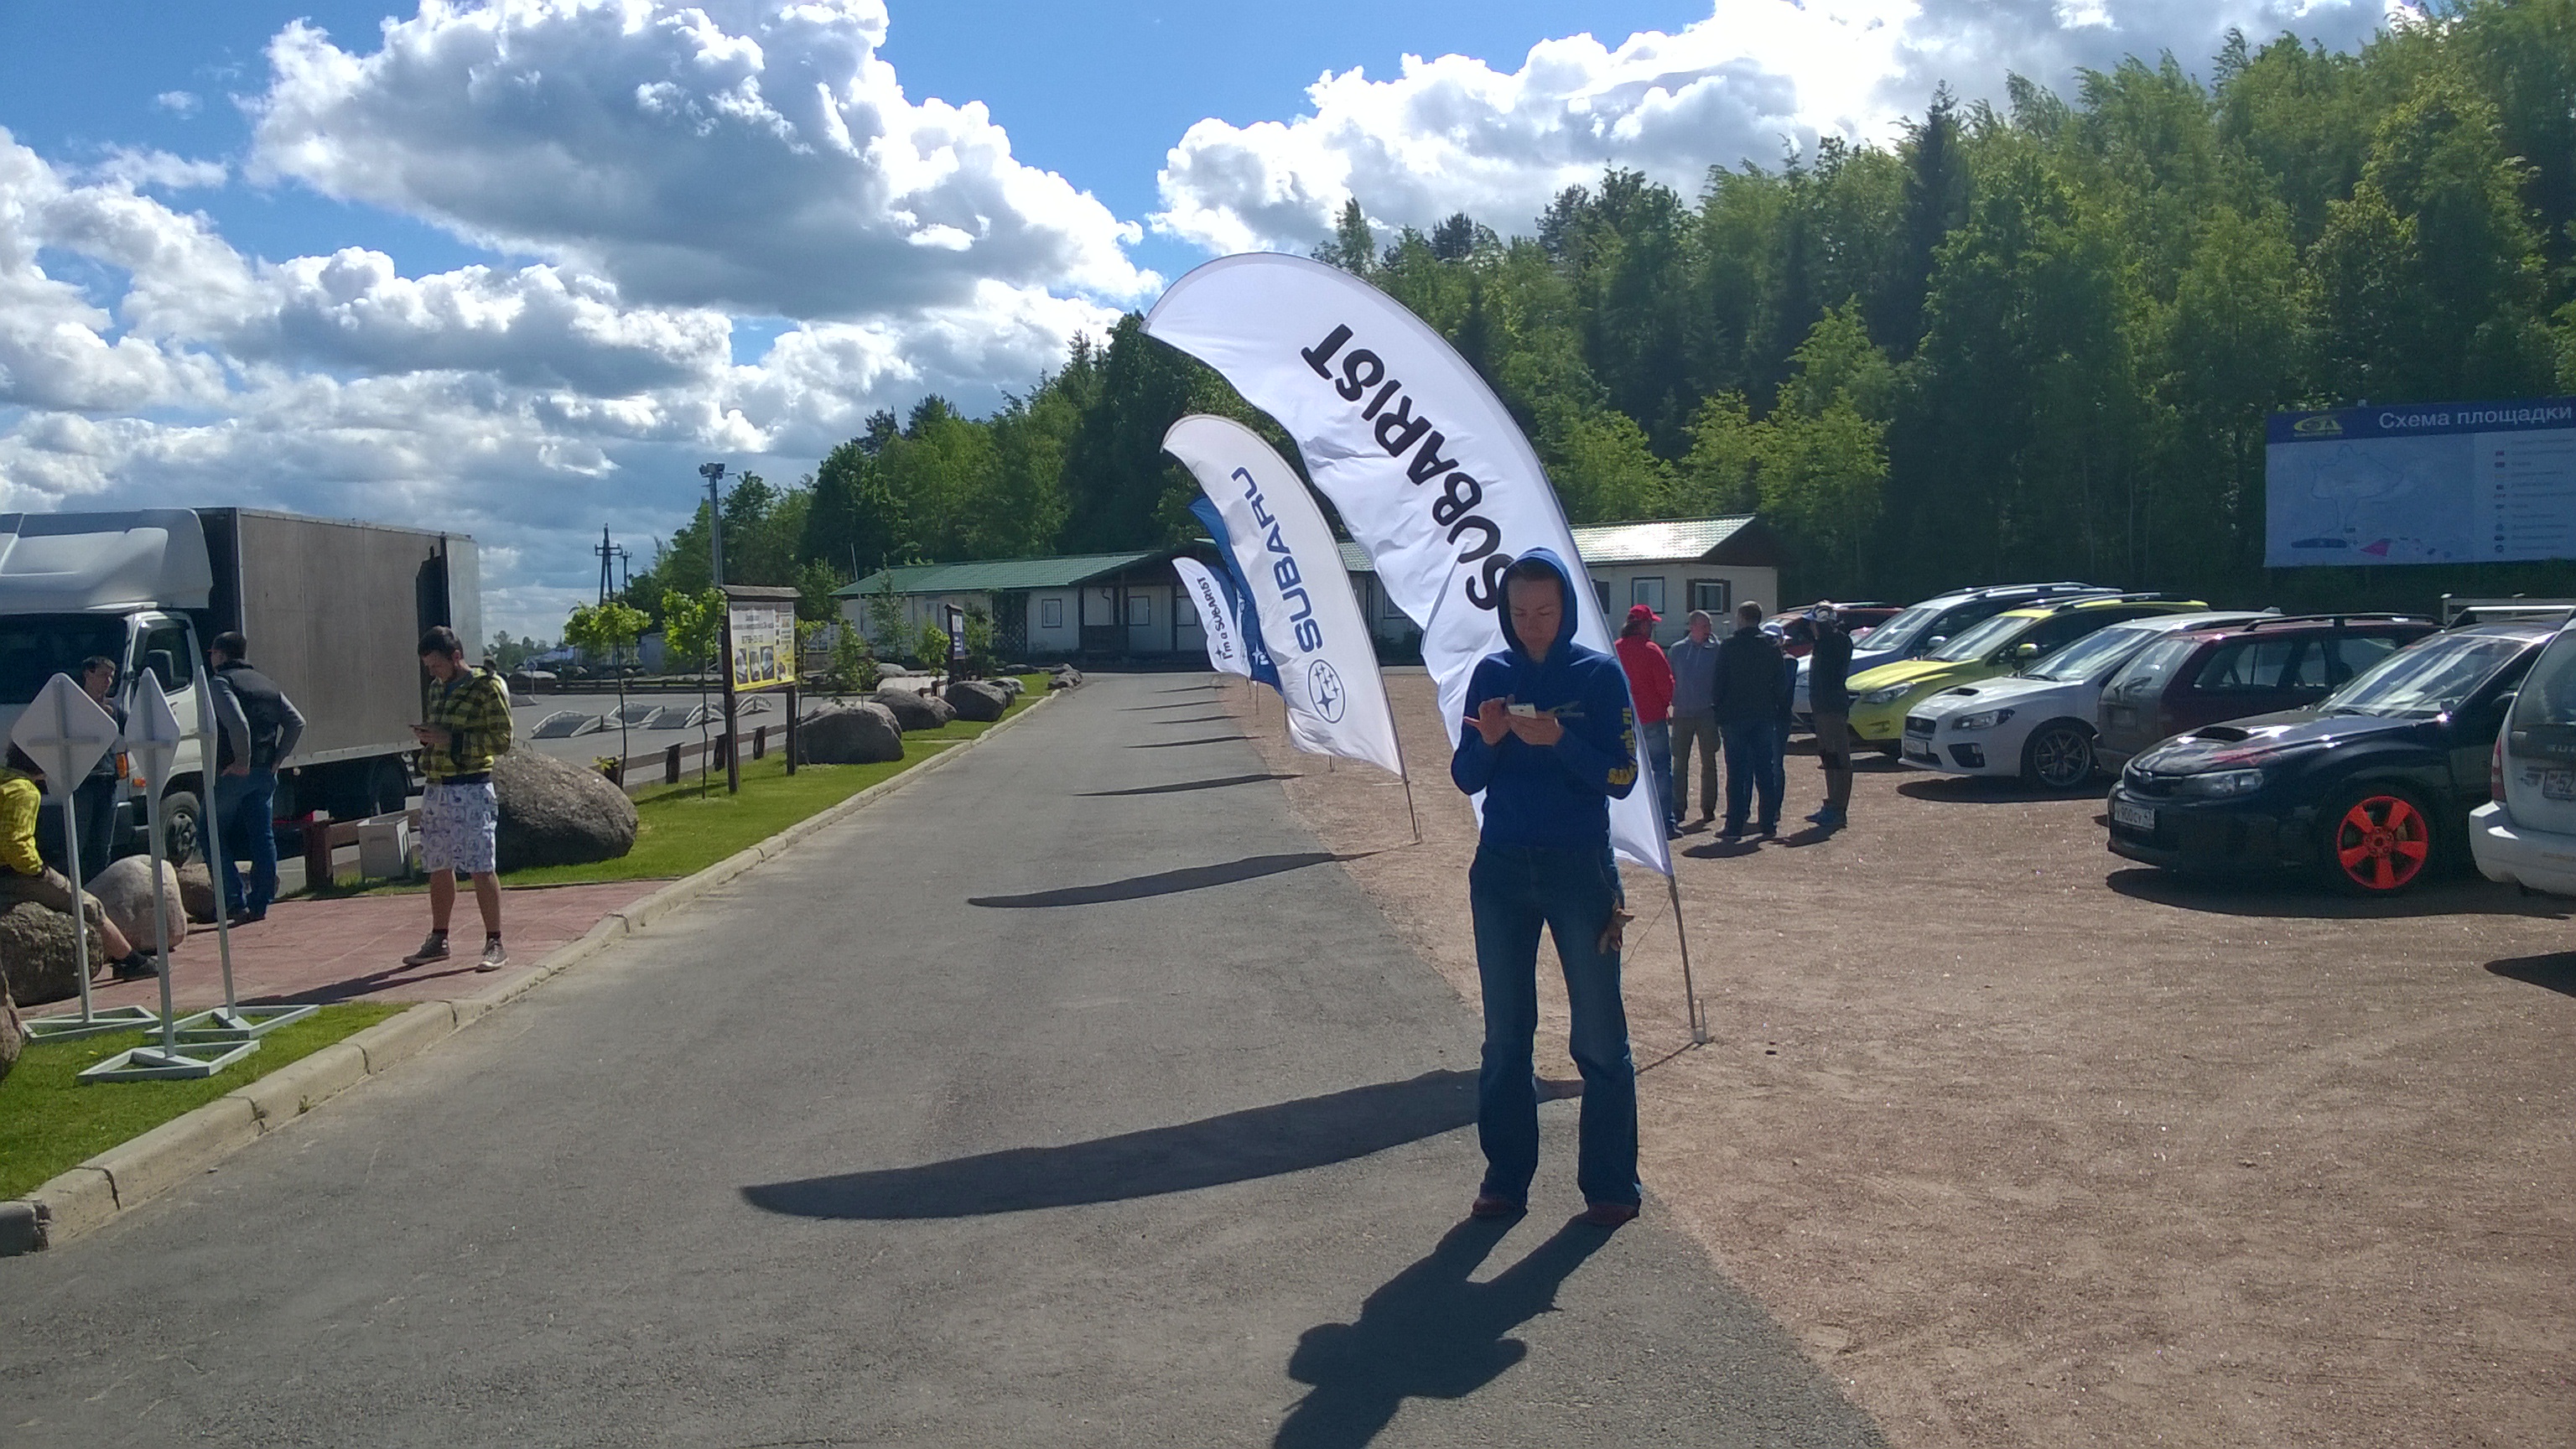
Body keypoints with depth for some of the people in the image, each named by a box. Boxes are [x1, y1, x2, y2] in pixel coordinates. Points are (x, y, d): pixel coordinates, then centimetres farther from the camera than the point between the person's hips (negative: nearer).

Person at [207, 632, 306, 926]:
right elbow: (297, 722, 9)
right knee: (263, 837, 8)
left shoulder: (221, 683, -6)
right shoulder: (267, 684, 15)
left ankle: (235, 902, -2)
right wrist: (277, 759, 9)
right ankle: (260, 904, 9)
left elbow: (238, 724, -22)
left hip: (231, 772, -6)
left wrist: (241, 761, -15)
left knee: (213, 835, 5)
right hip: (265, 774, 6)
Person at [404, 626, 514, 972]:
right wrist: (426, 737, 5)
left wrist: (451, 739, -17)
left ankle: (495, 945, -3)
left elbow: (502, 740, -11)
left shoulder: (488, 687, -7)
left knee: (481, 867, -8)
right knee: (439, 866, 13)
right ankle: (438, 940, 24)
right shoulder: (438, 689, 17)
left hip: (471, 789, -8)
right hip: (436, 787, 8)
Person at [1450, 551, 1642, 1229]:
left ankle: (1611, 1186, 13)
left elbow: (1622, 777, -8)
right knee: (1504, 1038, 8)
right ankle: (1506, 1179, 18)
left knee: (1600, 1038, 2)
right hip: (1501, 871, 3)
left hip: (1581, 869, -3)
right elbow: (1465, 779, 5)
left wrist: (1560, 740, -22)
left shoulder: (1599, 673, -3)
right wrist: (1486, 741, -16)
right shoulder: (1492, 673, 5)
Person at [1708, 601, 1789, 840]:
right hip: (1765, 716, 3)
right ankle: (1768, 822, 12)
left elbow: (1718, 683, -6)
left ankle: (1734, 826, -3)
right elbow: (1782, 683, 6)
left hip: (1735, 715, -3)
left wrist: (1716, 708, 5)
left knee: (1736, 772, -2)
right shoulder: (1772, 646, 3)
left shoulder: (1729, 646, -6)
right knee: (1765, 771, 10)